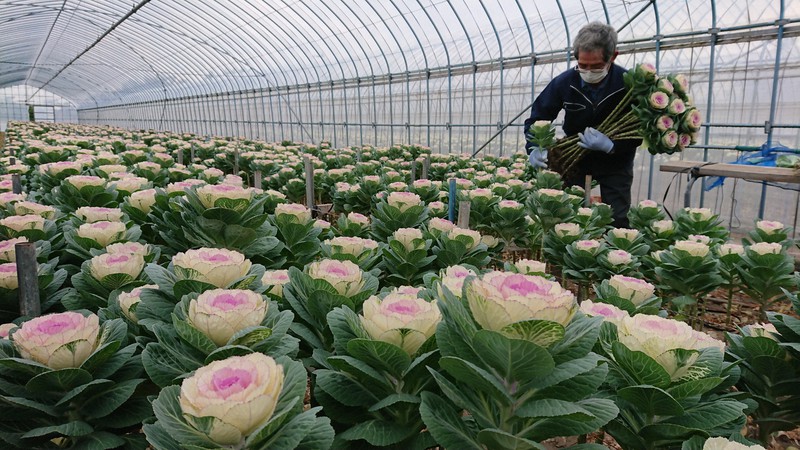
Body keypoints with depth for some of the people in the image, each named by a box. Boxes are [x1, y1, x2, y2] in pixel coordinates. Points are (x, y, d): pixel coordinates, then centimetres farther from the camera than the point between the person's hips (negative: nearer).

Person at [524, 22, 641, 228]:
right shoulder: (565, 82, -16)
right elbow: (537, 118, -6)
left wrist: (611, 145, -35)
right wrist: (535, 150, -23)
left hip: (615, 161, -1)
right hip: (575, 157, 2)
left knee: (616, 220, 1)